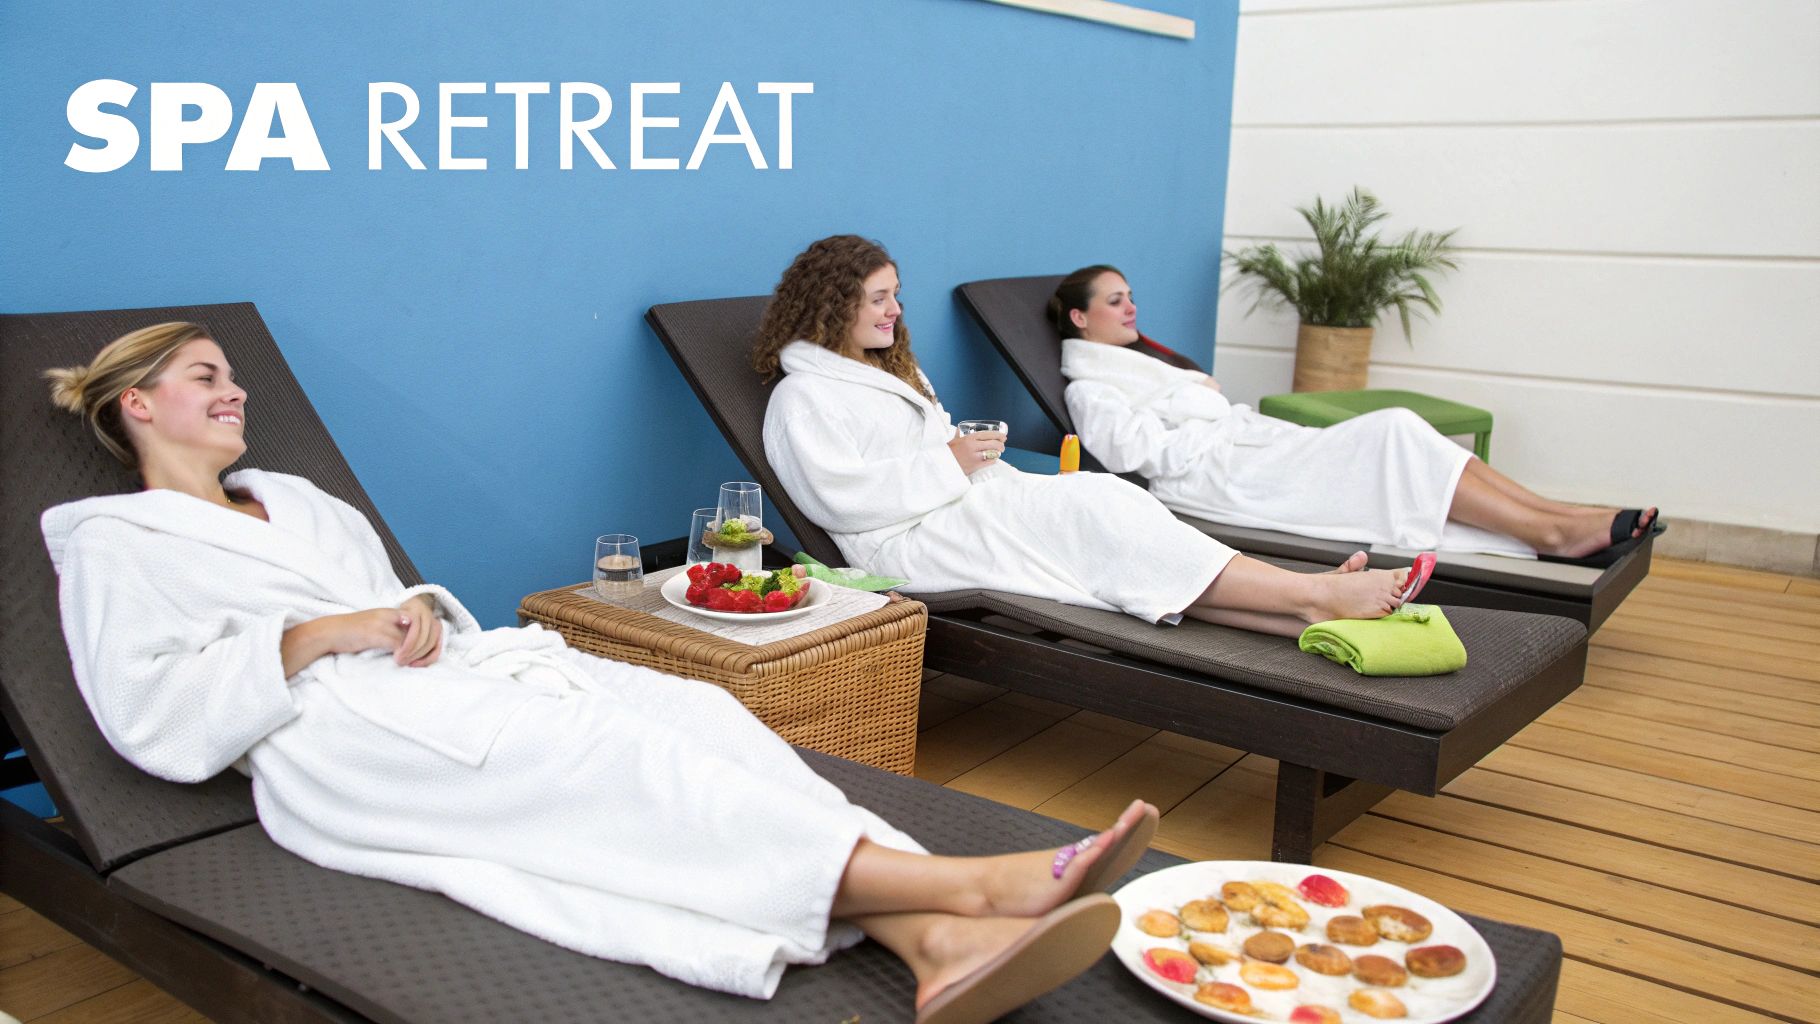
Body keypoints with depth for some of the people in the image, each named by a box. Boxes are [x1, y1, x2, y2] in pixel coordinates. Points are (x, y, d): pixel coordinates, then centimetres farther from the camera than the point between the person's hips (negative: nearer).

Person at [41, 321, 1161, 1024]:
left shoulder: (296, 500, 32)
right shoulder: (112, 542, 13)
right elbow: (156, 719, -3)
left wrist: (419, 608, 4)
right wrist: (327, 634, -12)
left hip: (448, 674, 6)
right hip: (335, 739, -6)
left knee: (688, 707, -25)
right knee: (600, 753, -33)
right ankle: (971, 883, -47)